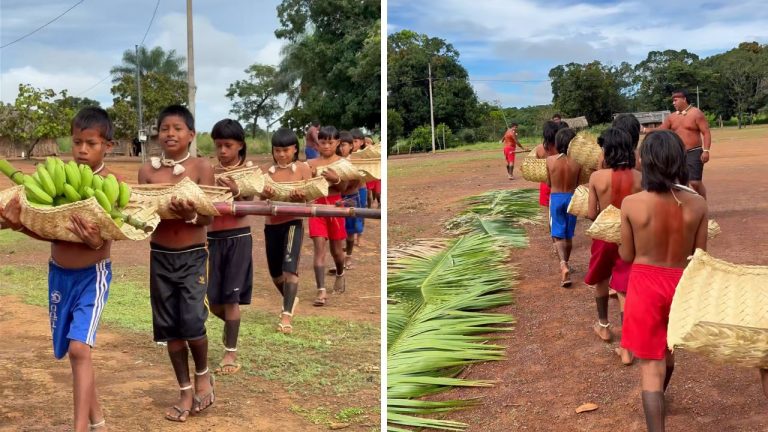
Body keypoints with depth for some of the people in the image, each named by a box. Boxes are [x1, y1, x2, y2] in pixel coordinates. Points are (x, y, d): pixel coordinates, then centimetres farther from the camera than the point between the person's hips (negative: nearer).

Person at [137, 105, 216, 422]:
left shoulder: (201, 167, -6)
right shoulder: (148, 170, 1)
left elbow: (209, 217, -10)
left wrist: (191, 214, -31)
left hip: (193, 256, -3)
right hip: (160, 256, 3)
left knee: (192, 322, -11)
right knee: (170, 327, 9)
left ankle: (203, 374, 20)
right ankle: (185, 391, 24)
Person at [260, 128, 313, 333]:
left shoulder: (302, 168, -2)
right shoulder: (268, 171, 5)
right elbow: (261, 198, -4)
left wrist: (301, 196, -32)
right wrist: (264, 194, -28)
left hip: (293, 223, -4)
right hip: (271, 225, 4)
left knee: (289, 268, -17)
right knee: (275, 272, 15)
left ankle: (287, 316, -17)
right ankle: (290, 299, 42)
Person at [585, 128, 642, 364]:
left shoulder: (597, 177, -15)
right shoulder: (639, 178, -10)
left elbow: (592, 214, -10)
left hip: (605, 236, -1)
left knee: (601, 281, 26)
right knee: (625, 290, 4)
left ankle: (604, 326, 43)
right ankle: (626, 348, 2)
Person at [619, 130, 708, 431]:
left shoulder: (632, 203, -16)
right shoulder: (697, 204, -10)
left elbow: (626, 255, -5)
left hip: (646, 284, -4)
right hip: (680, 283, 4)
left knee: (651, 365, 2)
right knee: (666, 350, 28)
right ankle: (657, 401, 53)